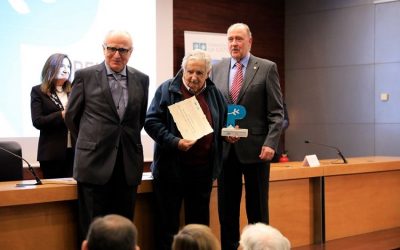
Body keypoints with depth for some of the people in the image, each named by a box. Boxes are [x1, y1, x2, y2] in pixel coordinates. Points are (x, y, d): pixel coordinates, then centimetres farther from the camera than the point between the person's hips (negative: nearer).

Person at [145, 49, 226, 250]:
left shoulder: (214, 93, 10)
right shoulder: (167, 90, -4)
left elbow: (222, 124, 21)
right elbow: (151, 121, -10)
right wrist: (175, 142, -21)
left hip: (203, 168, 4)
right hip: (172, 167, -4)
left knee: (199, 223, 13)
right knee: (168, 224, 3)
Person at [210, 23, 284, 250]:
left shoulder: (267, 68, 0)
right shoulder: (217, 69, 10)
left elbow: (276, 112, -3)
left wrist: (271, 143, -14)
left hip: (255, 148, -3)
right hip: (225, 149, 3)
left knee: (257, 208, 5)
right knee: (227, 208, 8)